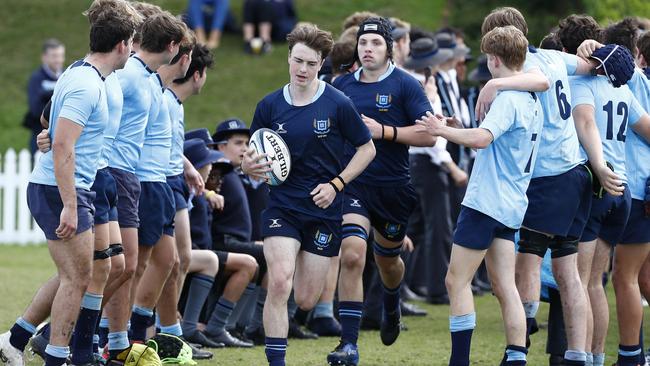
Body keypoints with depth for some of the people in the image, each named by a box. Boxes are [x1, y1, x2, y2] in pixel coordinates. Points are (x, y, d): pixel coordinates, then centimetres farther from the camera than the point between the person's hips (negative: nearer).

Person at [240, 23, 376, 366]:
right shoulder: (269, 105, 0)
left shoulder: (338, 104, -7)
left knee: (306, 300, 4)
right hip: (282, 206, 1)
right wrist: (249, 166, -16)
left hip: (324, 209, -1)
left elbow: (367, 148, 2)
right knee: (279, 284, -20)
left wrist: (336, 184, -9)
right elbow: (252, 158, 9)